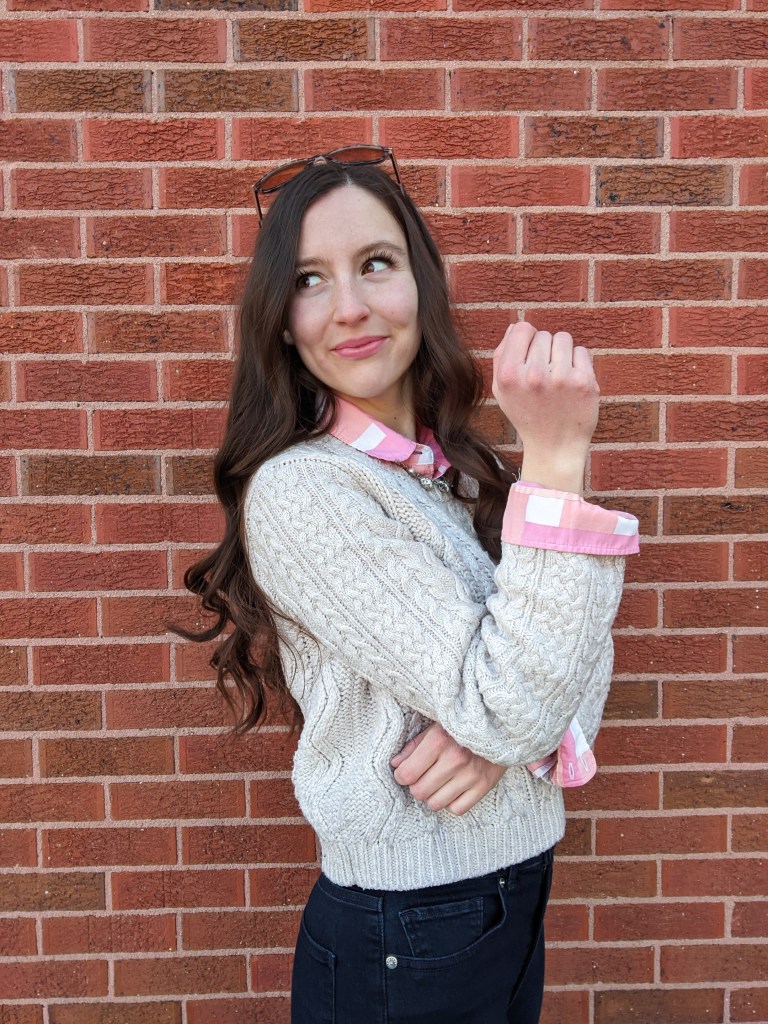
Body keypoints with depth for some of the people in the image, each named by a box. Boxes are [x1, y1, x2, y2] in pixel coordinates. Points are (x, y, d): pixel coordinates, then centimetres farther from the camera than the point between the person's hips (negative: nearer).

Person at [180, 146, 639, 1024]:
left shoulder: (460, 470, 2)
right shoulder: (299, 491, -21)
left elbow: (578, 655, 0)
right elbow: (510, 708, -25)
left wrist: (509, 731, -20)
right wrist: (556, 459, -28)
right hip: (405, 940, -6)